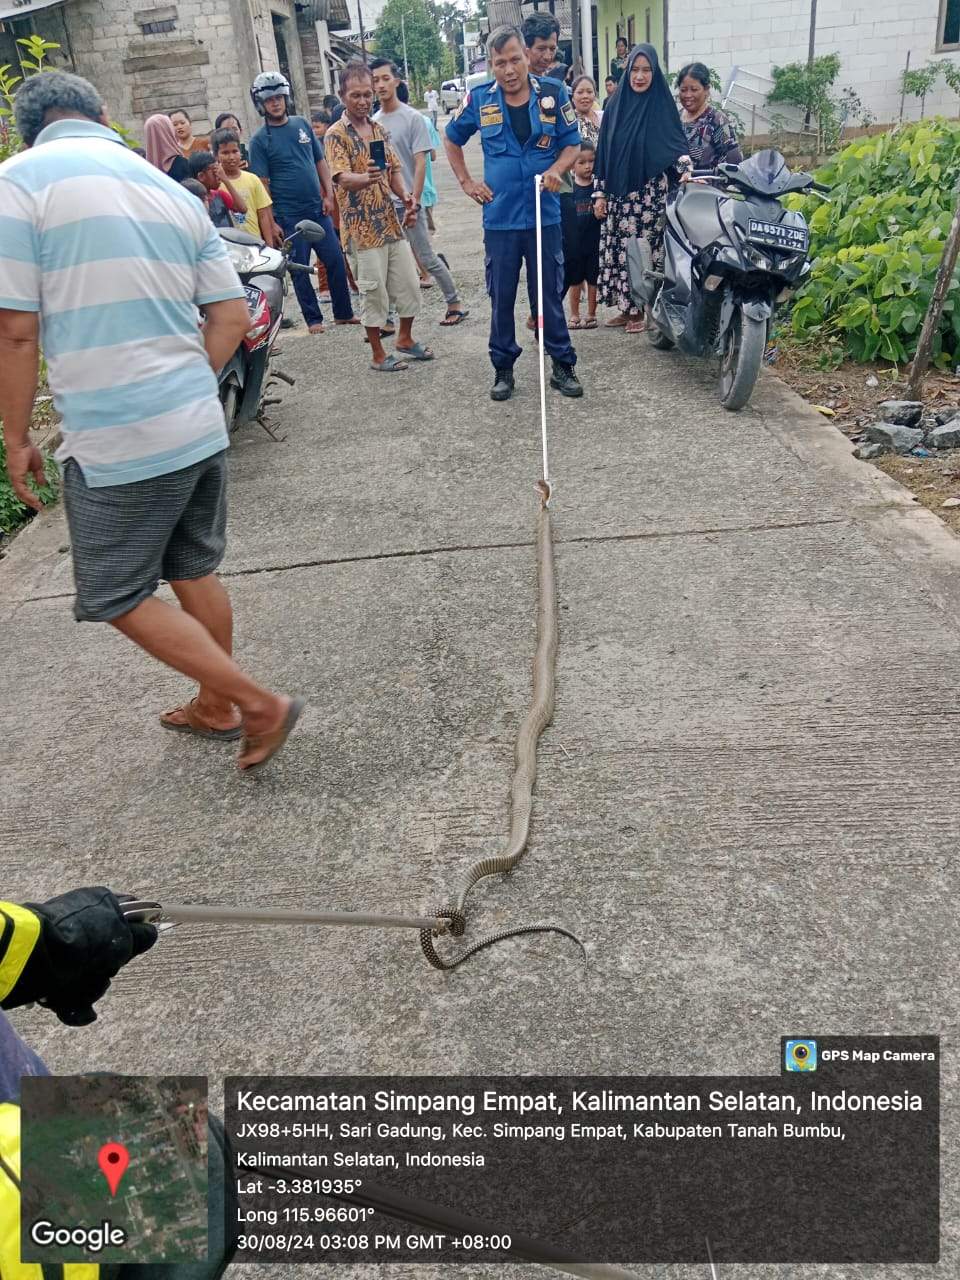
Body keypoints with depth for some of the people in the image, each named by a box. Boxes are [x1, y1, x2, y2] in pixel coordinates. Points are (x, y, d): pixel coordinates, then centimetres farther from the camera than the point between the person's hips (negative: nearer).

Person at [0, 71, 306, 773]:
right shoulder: (171, 190, 11)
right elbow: (233, 315, 9)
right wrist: (188, 385, 17)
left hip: (116, 442, -6)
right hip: (201, 425, 7)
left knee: (118, 597, 8)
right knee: (196, 572, 19)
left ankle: (259, 704, 8)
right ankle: (217, 707, 35)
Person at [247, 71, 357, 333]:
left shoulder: (301, 124, 9)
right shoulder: (260, 140, -3)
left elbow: (320, 162, 12)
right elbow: (262, 183, -6)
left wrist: (328, 195, 2)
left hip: (318, 208, 4)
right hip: (289, 215, -4)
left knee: (335, 261, 3)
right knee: (300, 269, 2)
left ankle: (343, 313, 15)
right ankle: (313, 319, 12)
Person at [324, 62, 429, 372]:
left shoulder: (378, 129, 13)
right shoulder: (336, 134, -9)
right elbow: (342, 178, -22)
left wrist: (406, 197, -3)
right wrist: (366, 178, -44)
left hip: (392, 222, 7)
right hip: (363, 227, -7)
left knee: (409, 284, 11)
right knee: (374, 292, -1)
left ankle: (405, 340, 30)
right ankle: (378, 354, 12)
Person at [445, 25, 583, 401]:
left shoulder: (553, 94, 1)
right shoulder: (479, 99, 2)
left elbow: (572, 144, 6)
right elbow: (452, 140, 17)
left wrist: (557, 169, -14)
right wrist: (466, 182, 8)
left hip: (544, 214, 0)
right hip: (499, 217, 1)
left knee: (551, 295, 4)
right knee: (501, 298, 6)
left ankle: (562, 365, 14)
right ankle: (503, 368, 18)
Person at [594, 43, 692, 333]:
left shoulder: (663, 107, -1)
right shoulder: (615, 107, 7)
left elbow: (677, 145, -5)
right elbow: (603, 152, 9)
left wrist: (686, 172, -25)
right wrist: (601, 194, 5)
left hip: (650, 192, -4)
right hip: (619, 194, 4)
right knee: (619, 249, 6)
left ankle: (643, 310, 8)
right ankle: (626, 309, 18)